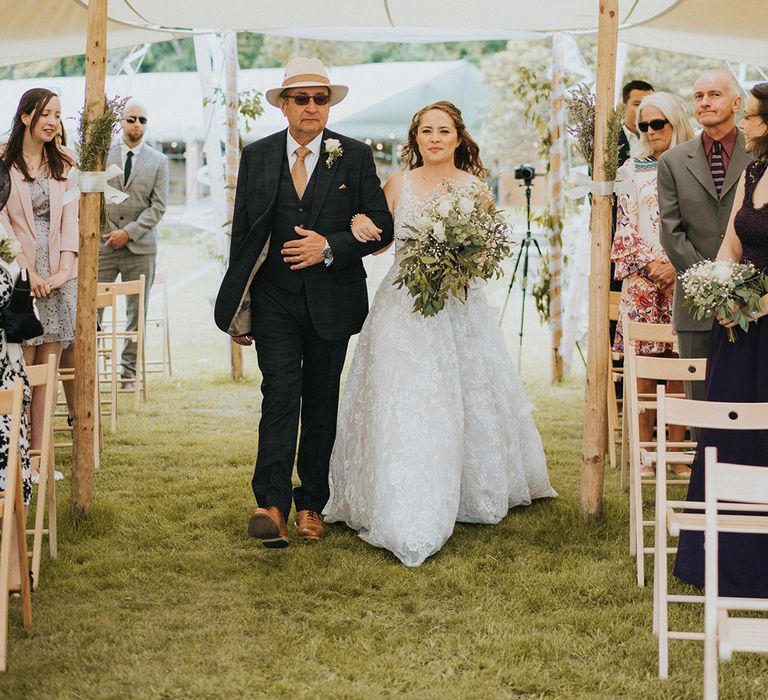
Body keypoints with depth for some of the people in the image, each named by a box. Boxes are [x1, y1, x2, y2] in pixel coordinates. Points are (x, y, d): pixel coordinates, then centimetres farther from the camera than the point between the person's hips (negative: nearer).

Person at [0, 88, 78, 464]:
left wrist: (65, 267, -5)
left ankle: (39, 452, 5)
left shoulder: (64, 164, 11)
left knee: (48, 364, 2)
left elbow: (71, 216, 7)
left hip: (58, 274, 4)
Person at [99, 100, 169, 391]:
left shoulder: (158, 160, 7)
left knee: (137, 313, 4)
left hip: (140, 247, 0)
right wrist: (103, 227, -4)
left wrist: (129, 232, -8)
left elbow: (158, 206, 0)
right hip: (103, 244, 0)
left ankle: (129, 372, 12)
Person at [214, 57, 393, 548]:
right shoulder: (257, 156, 5)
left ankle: (311, 504, 20)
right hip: (274, 299, 0)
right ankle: (272, 504, -18)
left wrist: (330, 247, -16)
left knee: (322, 403, 9)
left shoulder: (356, 157, 1)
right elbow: (243, 232, 7)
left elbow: (382, 227, 0)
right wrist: (238, 307, 5)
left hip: (330, 300, 1)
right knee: (280, 392, -14)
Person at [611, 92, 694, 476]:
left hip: (684, 279, 0)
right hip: (641, 279, 1)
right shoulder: (633, 169, 10)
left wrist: (679, 267, -9)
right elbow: (625, 225, 5)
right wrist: (651, 264, -7)